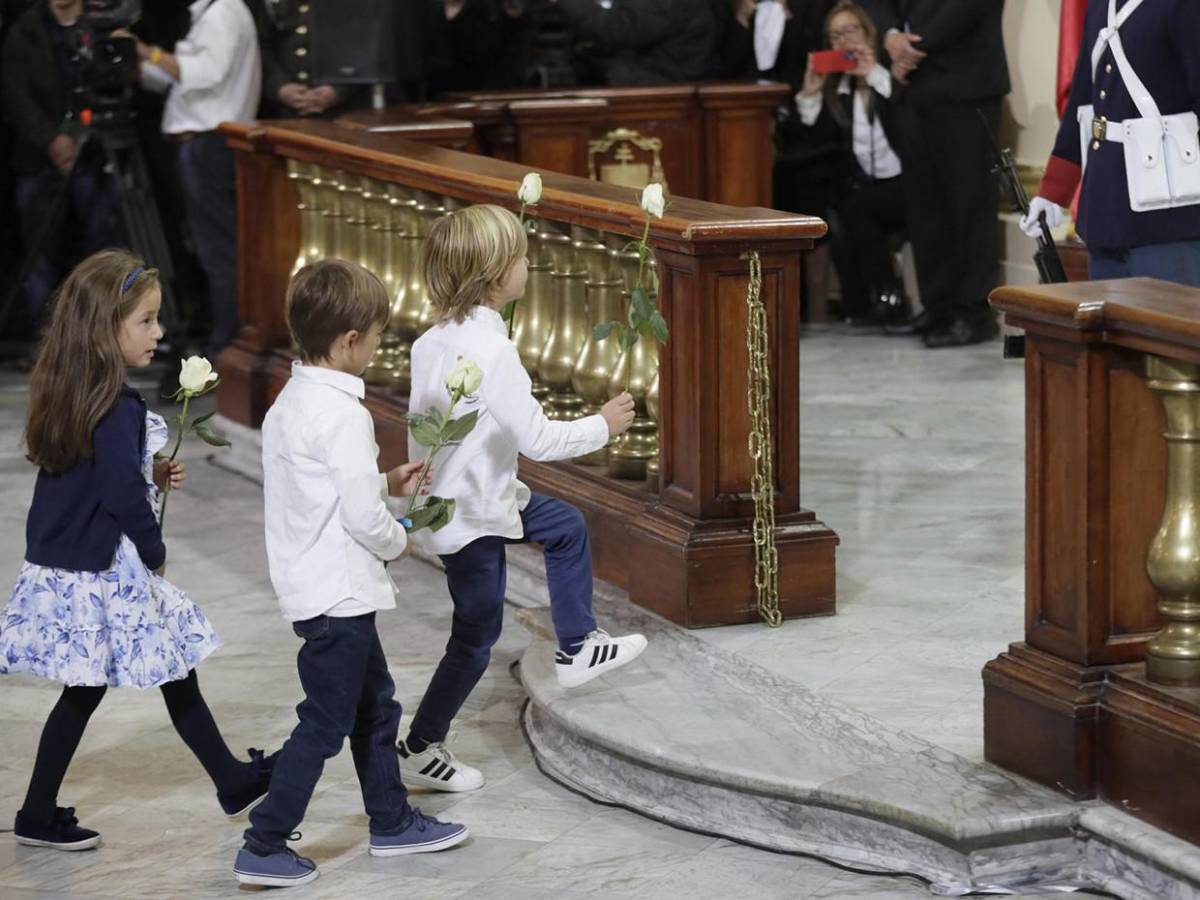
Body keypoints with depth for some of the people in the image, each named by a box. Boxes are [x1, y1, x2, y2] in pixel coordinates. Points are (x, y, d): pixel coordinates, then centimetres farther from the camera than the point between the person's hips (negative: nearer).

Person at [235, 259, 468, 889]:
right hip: (338, 595, -10)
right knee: (325, 724, -1)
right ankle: (263, 848, 4)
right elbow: (363, 518, -23)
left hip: (313, 586, 10)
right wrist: (397, 542, -3)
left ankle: (392, 822, 33)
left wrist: (386, 482, 15)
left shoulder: (290, 404, 7)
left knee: (374, 706, 21)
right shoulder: (343, 415, -22)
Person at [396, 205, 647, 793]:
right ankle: (420, 748, 18)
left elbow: (426, 416, 9)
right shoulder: (490, 349, -27)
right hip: (471, 515, -9)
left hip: (452, 494, 9)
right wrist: (602, 426, -12)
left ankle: (577, 648, 34)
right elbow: (536, 438, -26)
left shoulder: (433, 341, -1)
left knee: (566, 526, 24)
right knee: (477, 638, 6)